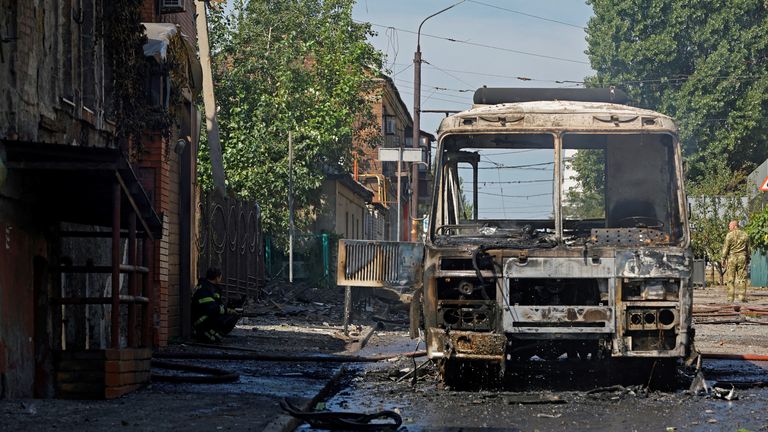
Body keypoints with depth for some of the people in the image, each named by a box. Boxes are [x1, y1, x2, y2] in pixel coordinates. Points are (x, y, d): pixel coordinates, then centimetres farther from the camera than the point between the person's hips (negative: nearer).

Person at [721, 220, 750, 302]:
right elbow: (748, 249, 11)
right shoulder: (745, 235, 7)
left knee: (730, 279, 1)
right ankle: (742, 296, -3)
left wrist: (723, 258, 0)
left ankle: (731, 297, -2)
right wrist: (748, 258, 18)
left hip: (731, 258, -3)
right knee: (742, 278, 3)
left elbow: (726, 248, -6)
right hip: (742, 258, 3)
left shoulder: (729, 235, -6)